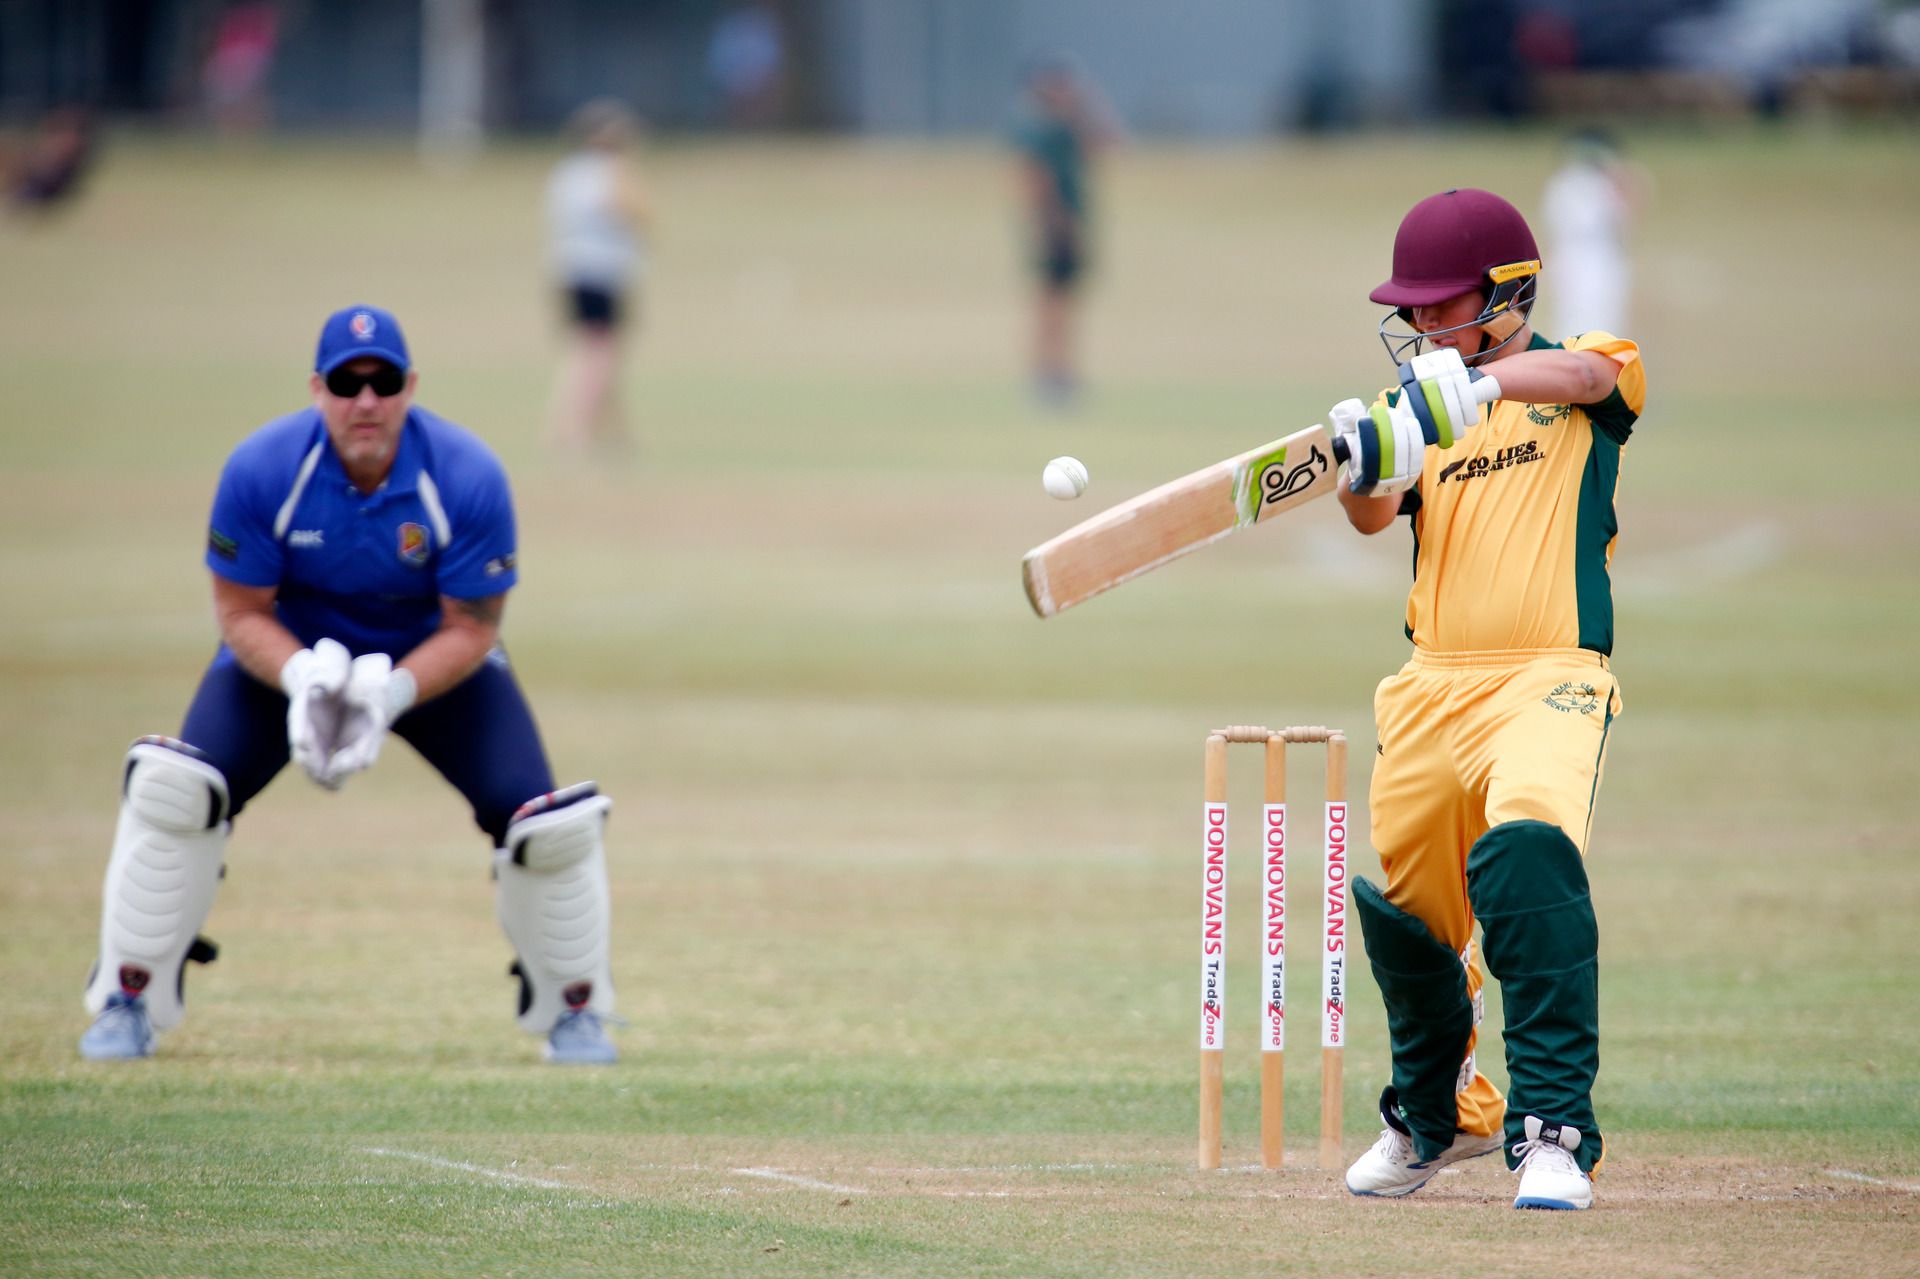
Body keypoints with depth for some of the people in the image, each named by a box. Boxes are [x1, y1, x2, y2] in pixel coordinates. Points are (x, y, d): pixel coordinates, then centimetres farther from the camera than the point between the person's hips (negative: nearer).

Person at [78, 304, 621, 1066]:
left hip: (434, 661, 0)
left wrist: (388, 698, -35)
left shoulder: (468, 479, -27)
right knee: (171, 787, -21)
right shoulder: (262, 470, -26)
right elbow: (241, 612, -16)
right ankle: (129, 999, -5)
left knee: (548, 821, -17)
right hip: (291, 655, 0)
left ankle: (572, 1008, 8)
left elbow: (471, 630, -19)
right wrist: (304, 682, -35)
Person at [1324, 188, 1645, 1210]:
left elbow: (1583, 372, -21)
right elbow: (1374, 514, -2)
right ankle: (1441, 1114, 38)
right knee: (1404, 906, 11)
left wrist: (1473, 382, -40)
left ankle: (1555, 1131, -30)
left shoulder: (1589, 379, 4)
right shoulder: (1428, 409, 15)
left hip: (1549, 675, -6)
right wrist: (1363, 464, -26)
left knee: (1528, 851, -29)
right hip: (1432, 686, 6)